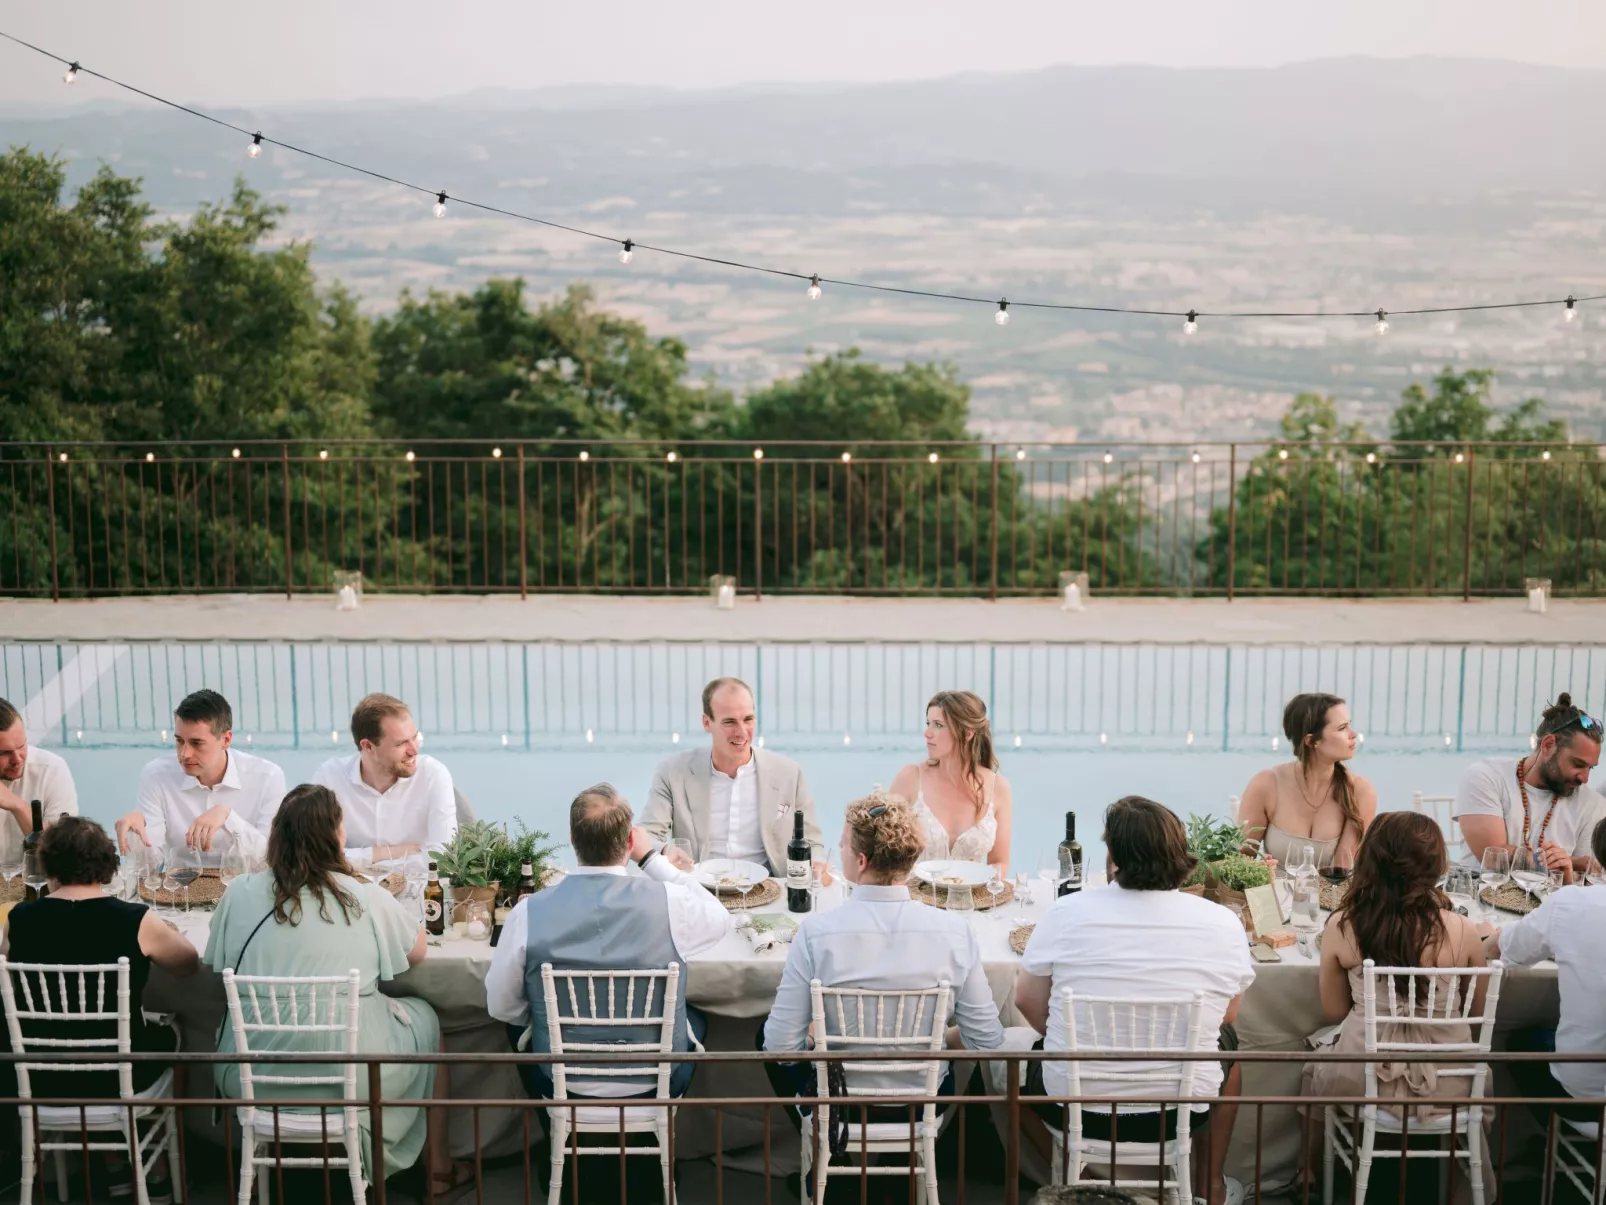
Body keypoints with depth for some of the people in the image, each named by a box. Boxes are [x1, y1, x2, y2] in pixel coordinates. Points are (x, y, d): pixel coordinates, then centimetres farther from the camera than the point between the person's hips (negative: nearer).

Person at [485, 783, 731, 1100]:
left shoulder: (528, 912, -19)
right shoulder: (669, 902, -21)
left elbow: (501, 1007, -6)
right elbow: (720, 919, 3)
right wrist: (652, 859, 4)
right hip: (653, 1087, 0)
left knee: (518, 1024, 33)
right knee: (694, 1020, 33)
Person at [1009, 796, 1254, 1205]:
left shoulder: (1065, 912, -12)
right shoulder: (1224, 924, -8)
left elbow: (1028, 1001, 0)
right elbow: (1226, 1017, 7)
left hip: (1073, 1108, -1)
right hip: (1181, 1110, 1)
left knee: (1010, 1042, 30)